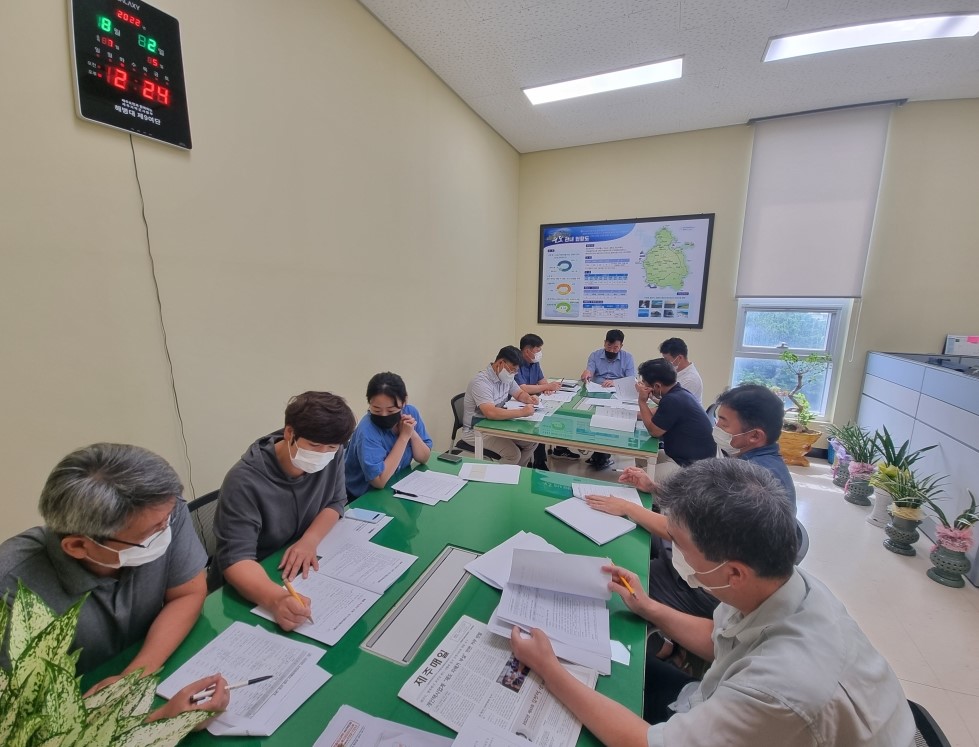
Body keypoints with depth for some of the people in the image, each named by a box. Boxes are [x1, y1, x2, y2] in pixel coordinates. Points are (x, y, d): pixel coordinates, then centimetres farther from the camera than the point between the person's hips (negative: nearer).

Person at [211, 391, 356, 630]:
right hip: (251, 586, -3)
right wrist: (276, 598, -46)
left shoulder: (332, 457, -13)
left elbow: (336, 502, -2)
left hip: (302, 570, 4)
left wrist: (309, 541, -20)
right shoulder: (245, 480, -25)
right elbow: (235, 558, -28)